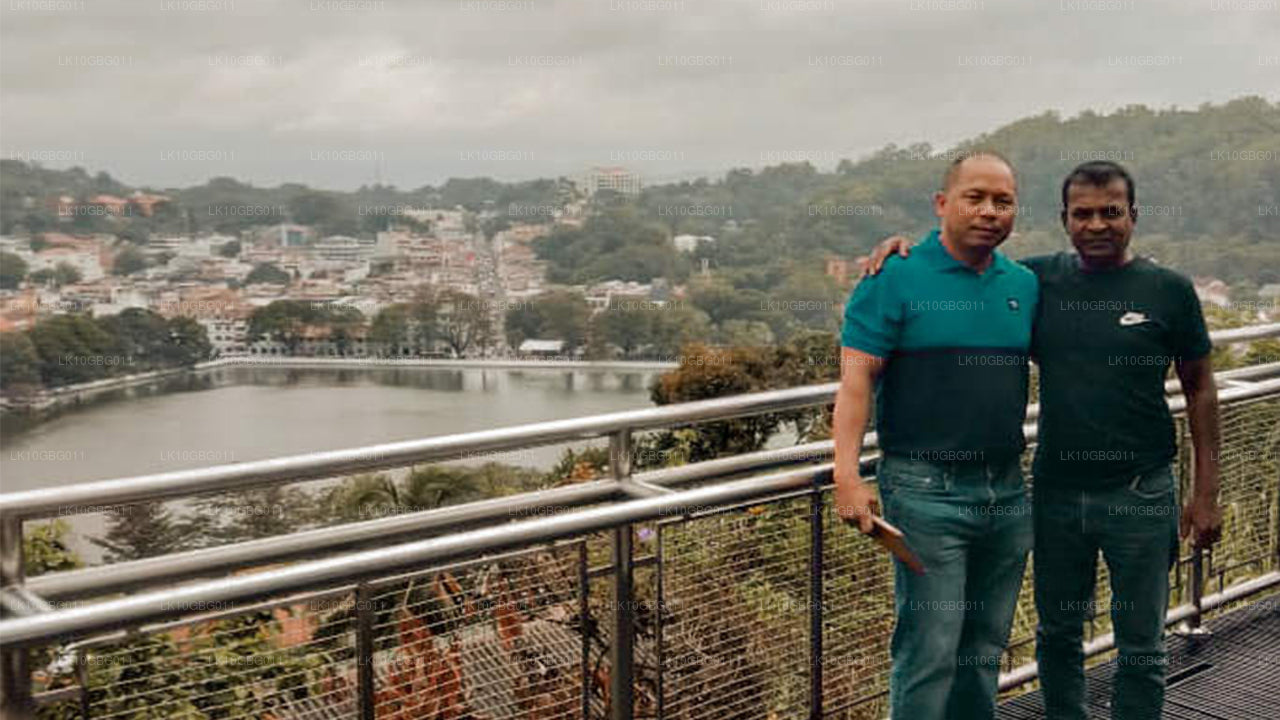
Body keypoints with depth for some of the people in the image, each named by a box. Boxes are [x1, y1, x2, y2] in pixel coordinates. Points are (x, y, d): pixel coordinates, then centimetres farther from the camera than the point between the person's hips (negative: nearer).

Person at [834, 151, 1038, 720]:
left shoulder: (1025, 286, 11)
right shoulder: (897, 277, -6)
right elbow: (856, 378, -11)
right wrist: (848, 476, -20)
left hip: (1007, 494, 6)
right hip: (926, 490, -6)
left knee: (985, 647, 16)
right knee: (929, 649, -4)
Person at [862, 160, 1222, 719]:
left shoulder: (1169, 291, -3)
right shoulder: (1037, 280, 0)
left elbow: (1200, 391, 3)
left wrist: (1206, 493, 0)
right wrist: (904, 246, -12)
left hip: (1139, 496, -2)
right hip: (1056, 490, 2)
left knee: (1140, 647, 10)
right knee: (1058, 636, 17)